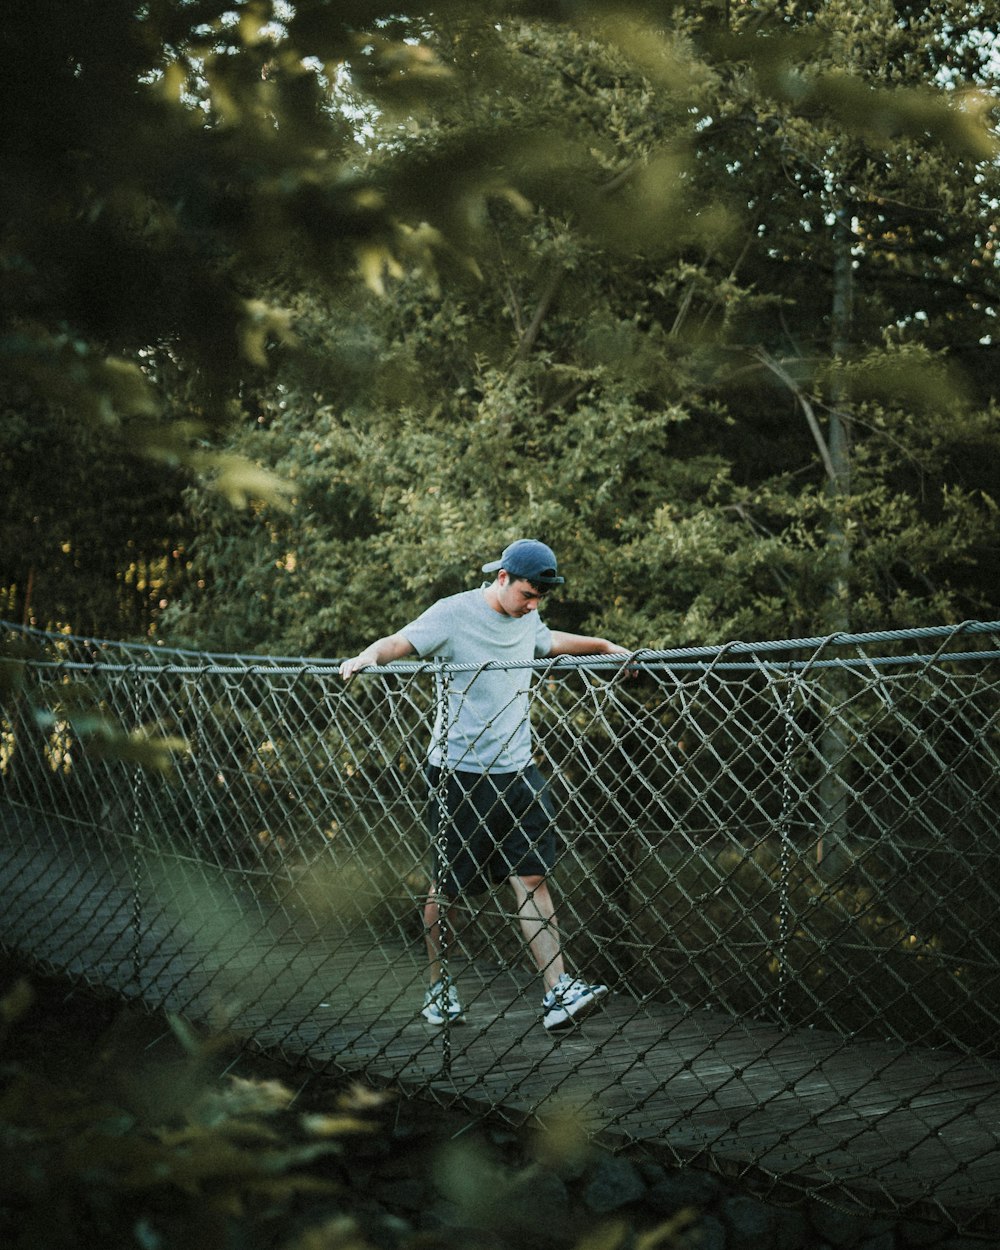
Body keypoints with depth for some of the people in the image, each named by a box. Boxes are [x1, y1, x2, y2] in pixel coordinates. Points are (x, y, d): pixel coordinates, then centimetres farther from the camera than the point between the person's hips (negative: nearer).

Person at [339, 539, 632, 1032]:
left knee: (533, 876, -4)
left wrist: (602, 645, 39)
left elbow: (549, 641, 35)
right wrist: (366, 657, -37)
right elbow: (398, 643, -17)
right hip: (458, 770, -5)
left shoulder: (527, 619, 13)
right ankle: (437, 985, 23)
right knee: (446, 882, 5)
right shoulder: (454, 613, -8)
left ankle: (558, 993, -8)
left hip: (516, 769, 5)